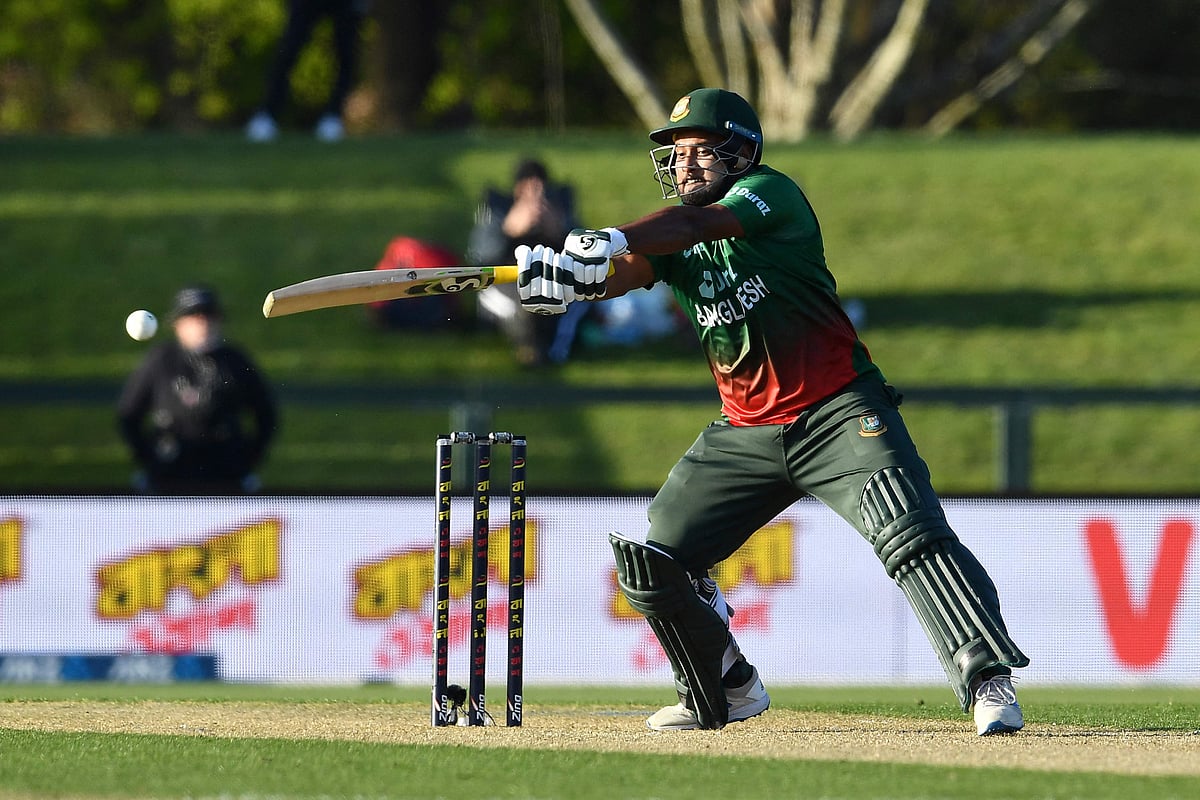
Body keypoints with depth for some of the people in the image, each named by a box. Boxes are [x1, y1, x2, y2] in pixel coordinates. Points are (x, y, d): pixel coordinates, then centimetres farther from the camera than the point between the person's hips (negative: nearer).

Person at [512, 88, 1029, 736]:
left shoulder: (770, 193, -9)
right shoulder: (668, 239, 8)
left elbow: (693, 223, -28)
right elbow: (627, 270, -12)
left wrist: (613, 240, -46)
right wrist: (560, 275, -36)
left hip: (838, 413, -6)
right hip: (747, 433, 6)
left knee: (909, 534, -24)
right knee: (651, 558, 2)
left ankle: (989, 681, -22)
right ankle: (728, 690, 19)